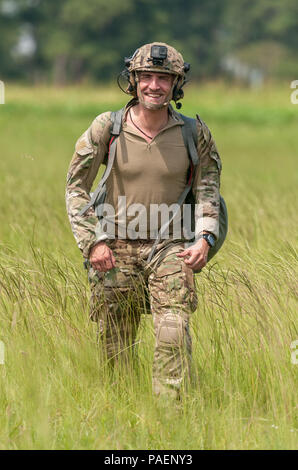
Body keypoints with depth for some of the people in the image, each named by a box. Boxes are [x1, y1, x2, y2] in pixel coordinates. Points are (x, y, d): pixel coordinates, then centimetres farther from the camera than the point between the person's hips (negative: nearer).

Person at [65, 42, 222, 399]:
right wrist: (92, 242, -8)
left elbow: (208, 189, 6)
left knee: (174, 334, -19)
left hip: (169, 249, 0)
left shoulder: (194, 133, -2)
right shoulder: (107, 128, -5)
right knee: (113, 350, 6)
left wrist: (205, 238, -10)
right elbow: (76, 186, 1)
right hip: (115, 250, 0)